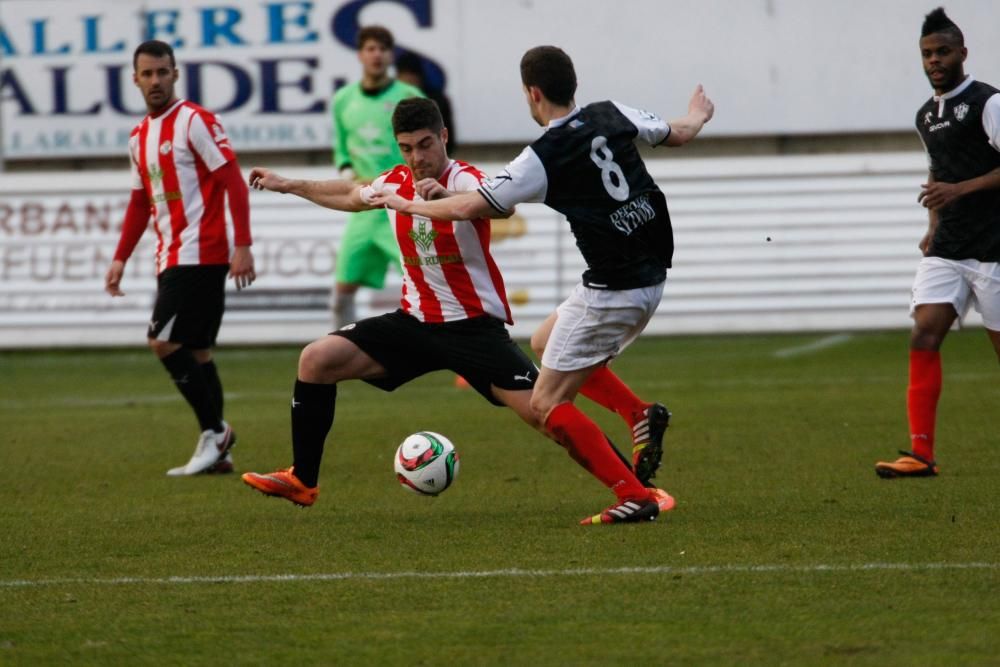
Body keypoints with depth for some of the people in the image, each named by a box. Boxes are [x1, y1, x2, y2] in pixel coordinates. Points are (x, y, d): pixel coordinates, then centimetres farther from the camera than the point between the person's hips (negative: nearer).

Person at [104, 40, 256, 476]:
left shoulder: (195, 122, -9)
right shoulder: (139, 137, 15)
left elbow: (234, 181, -13)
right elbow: (141, 202, 24)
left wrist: (242, 246, -19)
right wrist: (120, 259, 21)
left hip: (200, 255, -8)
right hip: (171, 258, 8)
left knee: (164, 341, -15)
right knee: (195, 351, 8)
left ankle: (214, 431, -7)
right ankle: (216, 452, 11)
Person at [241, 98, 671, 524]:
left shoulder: (465, 180, -19)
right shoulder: (396, 182, 1)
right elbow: (352, 196, 26)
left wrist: (447, 197, -63)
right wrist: (288, 186, 34)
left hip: (475, 326, -6)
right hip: (417, 321, 6)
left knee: (541, 411, -21)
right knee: (317, 360, -6)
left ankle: (636, 491, -15)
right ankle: (302, 482, 7)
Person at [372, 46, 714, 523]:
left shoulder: (543, 158, -15)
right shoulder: (612, 115, 3)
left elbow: (470, 207, -10)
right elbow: (677, 134, 21)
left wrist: (409, 204, 8)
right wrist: (697, 117, 46)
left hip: (612, 290, -8)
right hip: (650, 276, 8)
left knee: (546, 405, 1)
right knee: (544, 343, 27)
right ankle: (641, 415, 12)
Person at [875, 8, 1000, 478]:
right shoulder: (926, 116, 16)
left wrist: (959, 190, -22)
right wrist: (934, 227, 16)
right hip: (945, 250, 6)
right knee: (923, 335, -10)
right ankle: (921, 453, -13)